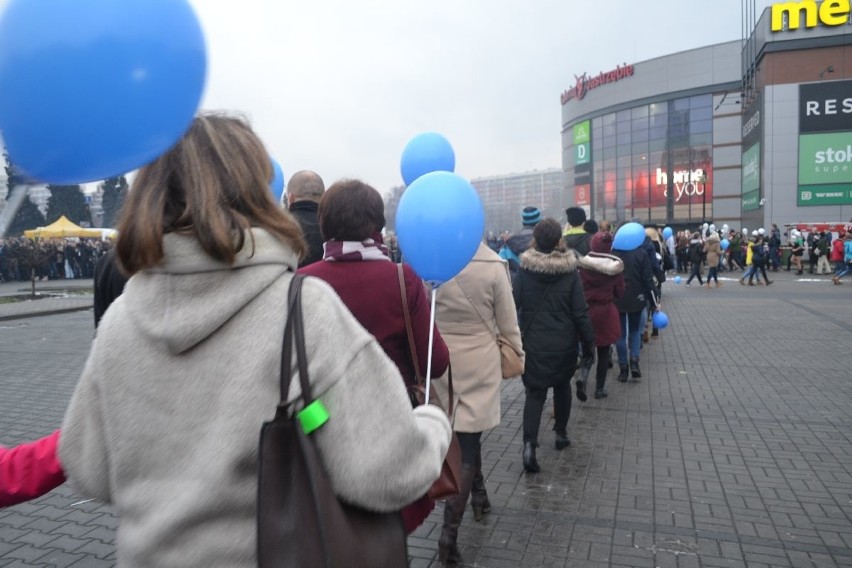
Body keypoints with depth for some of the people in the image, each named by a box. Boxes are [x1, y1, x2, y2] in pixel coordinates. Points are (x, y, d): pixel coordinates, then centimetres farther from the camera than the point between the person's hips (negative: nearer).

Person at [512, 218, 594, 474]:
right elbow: (580, 313, -7)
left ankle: (529, 443, -12)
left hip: (533, 343, 0)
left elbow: (513, 304, -8)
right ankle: (561, 433, 34)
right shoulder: (570, 272, -8)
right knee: (562, 386, 22)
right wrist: (589, 343, 2)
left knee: (535, 391, 4)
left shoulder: (524, 270, -8)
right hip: (564, 343, 1)